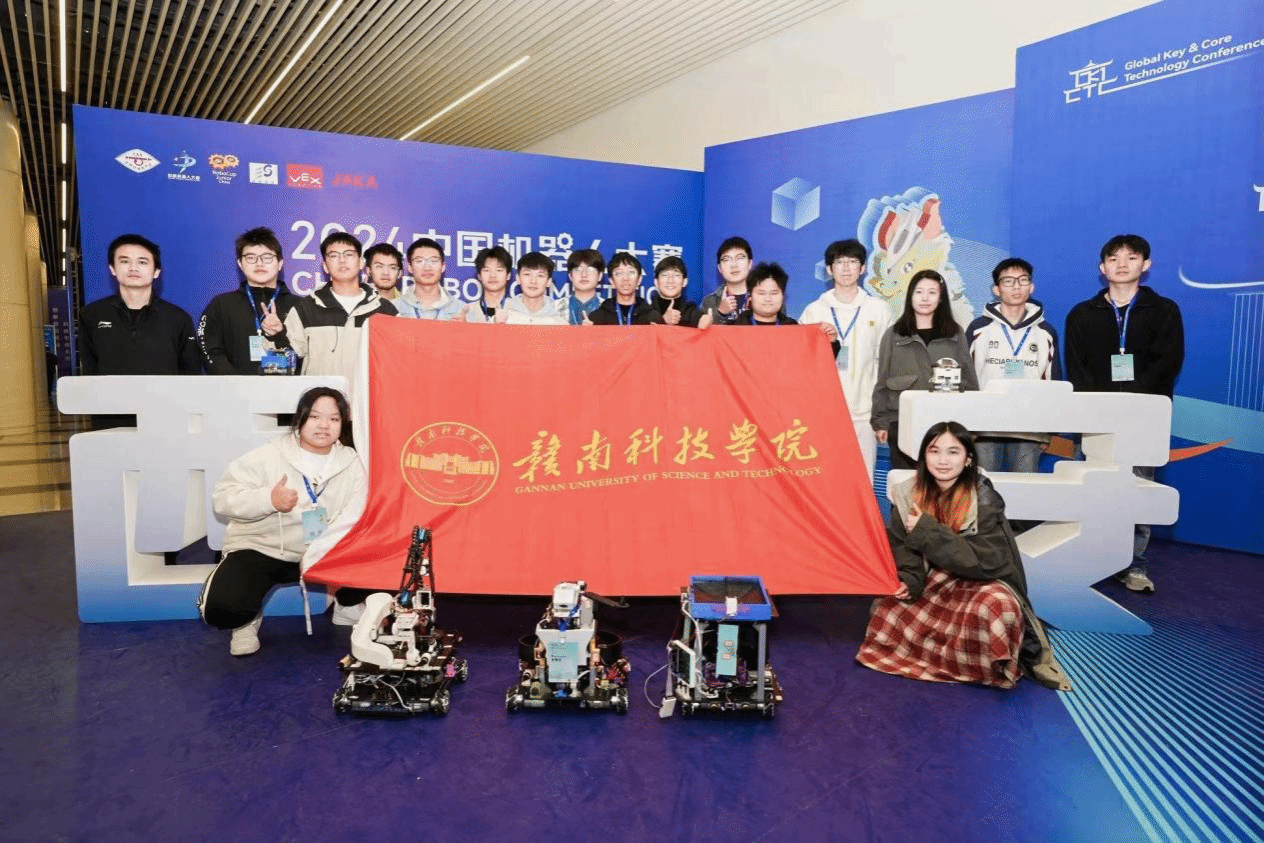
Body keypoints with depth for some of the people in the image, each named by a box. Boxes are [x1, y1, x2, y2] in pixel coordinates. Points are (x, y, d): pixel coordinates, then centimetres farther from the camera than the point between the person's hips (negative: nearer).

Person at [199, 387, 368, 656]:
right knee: (222, 609, -27)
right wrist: (268, 499, -29)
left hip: (322, 554, 2)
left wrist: (315, 556, -25)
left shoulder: (351, 464, -5)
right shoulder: (269, 456, -9)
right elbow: (223, 498, -11)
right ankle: (248, 619, 13)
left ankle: (347, 610, 10)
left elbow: (353, 520, -14)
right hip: (260, 549, -1)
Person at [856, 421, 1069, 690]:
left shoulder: (984, 501, -17)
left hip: (979, 582, -4)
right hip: (933, 583, 4)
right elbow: (901, 546, -3)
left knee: (997, 607, -36)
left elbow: (985, 561, -24)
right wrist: (908, 580, -23)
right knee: (886, 610, -19)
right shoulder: (908, 495, -6)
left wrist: (927, 532, -27)